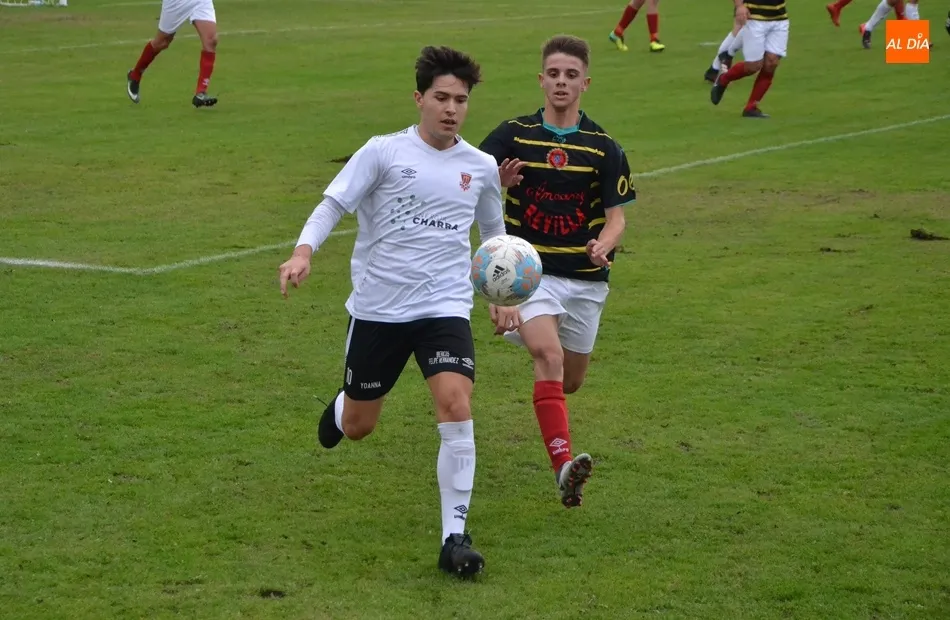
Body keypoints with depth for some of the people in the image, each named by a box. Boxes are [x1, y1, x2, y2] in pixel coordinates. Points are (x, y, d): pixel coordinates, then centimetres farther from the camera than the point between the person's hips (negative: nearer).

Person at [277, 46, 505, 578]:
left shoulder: (481, 168, 6)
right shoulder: (384, 152, -4)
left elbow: (495, 235, 22)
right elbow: (333, 204, -9)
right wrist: (304, 250, -26)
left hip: (445, 309, 1)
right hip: (378, 308, -1)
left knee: (457, 409, -21)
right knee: (358, 428, 10)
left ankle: (455, 535, -12)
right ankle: (341, 408, 51)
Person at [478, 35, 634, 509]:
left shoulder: (604, 148, -1)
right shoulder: (511, 136, -2)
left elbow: (616, 217, -1)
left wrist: (604, 245, -24)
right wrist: (497, 182, -23)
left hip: (585, 278, 2)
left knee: (570, 381, 13)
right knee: (549, 356, -27)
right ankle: (564, 465, -36)